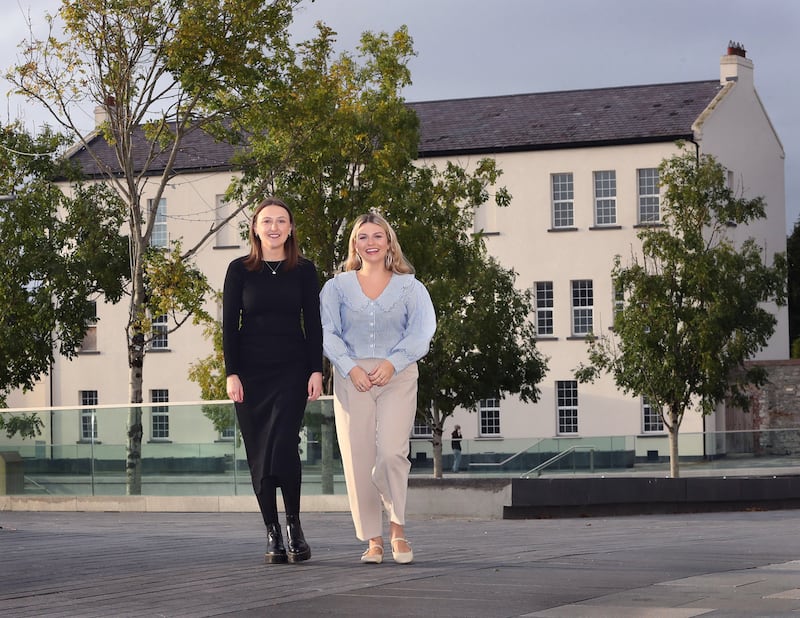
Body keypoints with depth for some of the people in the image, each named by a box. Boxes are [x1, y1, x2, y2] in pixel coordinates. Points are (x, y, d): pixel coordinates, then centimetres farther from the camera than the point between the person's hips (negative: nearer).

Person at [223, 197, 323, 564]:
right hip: (251, 373, 1)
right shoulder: (240, 270, 5)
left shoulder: (304, 271, 6)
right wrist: (231, 374, -6)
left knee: (283, 446, -16)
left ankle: (294, 525, 1)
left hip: (292, 371, -1)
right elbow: (229, 324, 2)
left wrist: (316, 371, -4)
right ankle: (272, 534, 6)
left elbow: (313, 324, 5)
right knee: (259, 453, 0)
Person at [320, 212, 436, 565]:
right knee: (358, 458, -5)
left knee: (391, 453, -17)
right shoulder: (337, 287, 13)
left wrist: (392, 363, -14)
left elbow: (422, 332, 0)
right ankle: (373, 540, 2)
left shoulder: (409, 286, 11)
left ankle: (397, 529, 0)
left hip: (397, 377, -1)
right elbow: (327, 333, 3)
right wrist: (350, 367, -12)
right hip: (351, 377, 1)